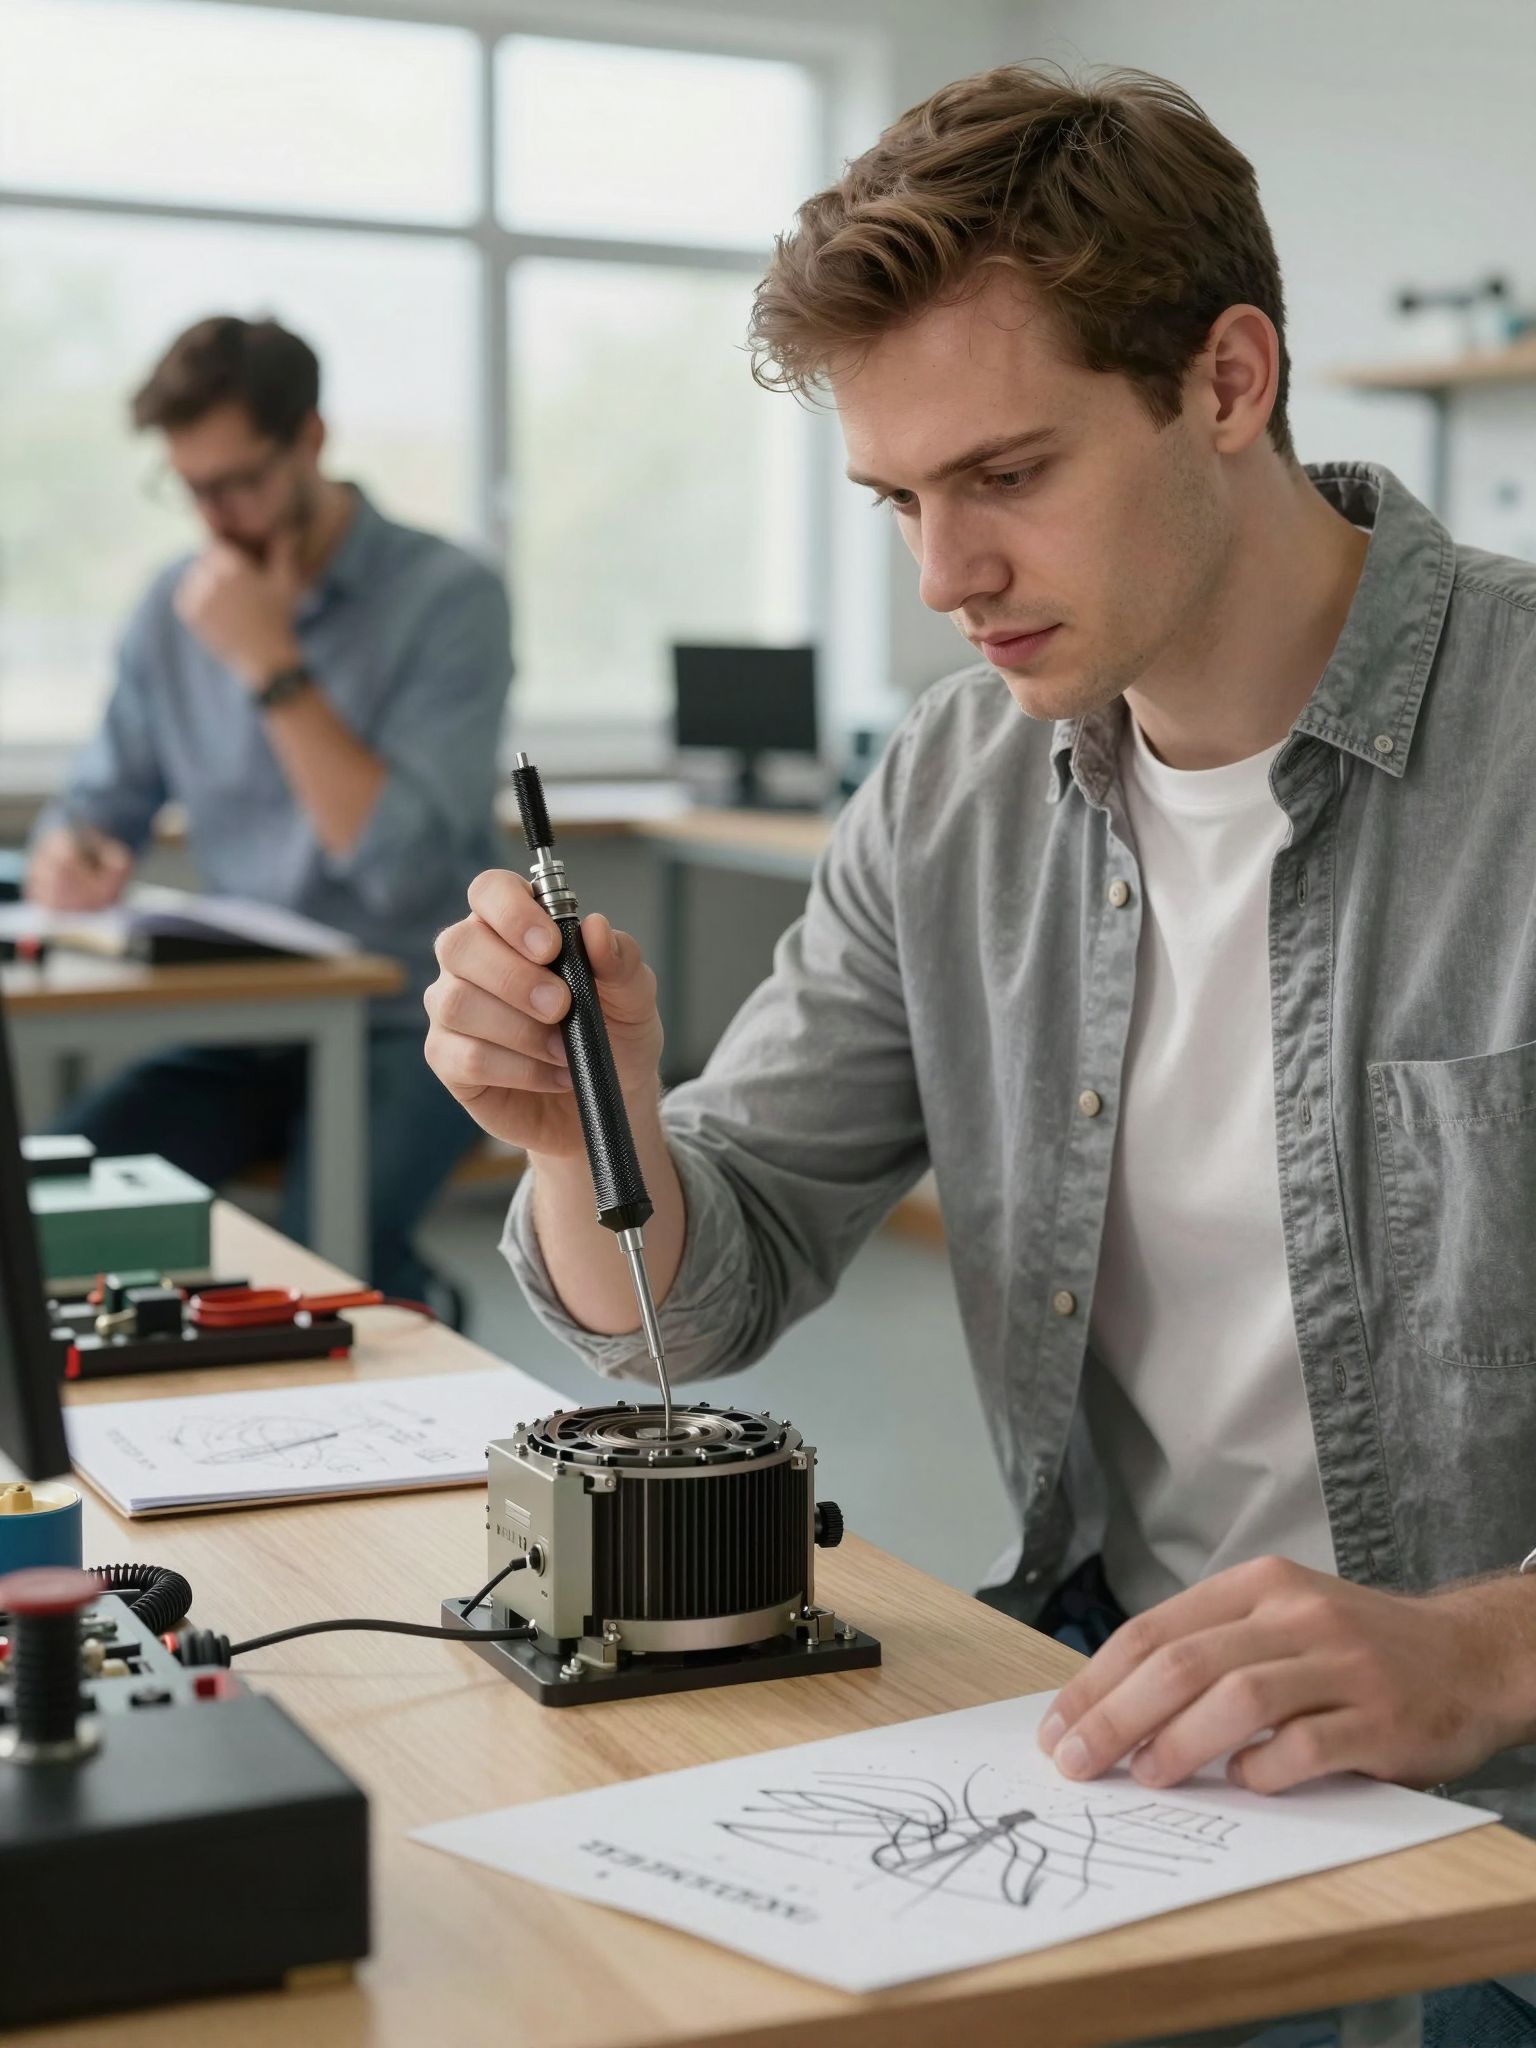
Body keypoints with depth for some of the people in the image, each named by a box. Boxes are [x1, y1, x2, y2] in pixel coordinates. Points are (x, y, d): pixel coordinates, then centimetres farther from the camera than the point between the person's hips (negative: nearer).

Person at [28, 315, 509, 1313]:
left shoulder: (449, 595, -9)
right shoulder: (174, 609, 7)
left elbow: (402, 865, -19)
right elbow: (97, 808, 14)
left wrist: (272, 662, -20)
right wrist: (68, 855, -10)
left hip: (406, 1027, -5)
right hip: (236, 1027, 5)